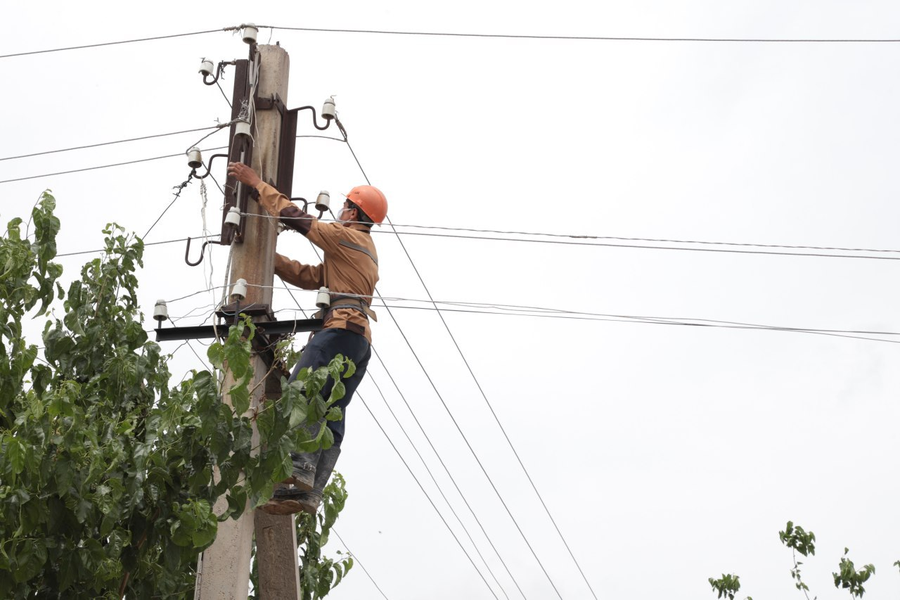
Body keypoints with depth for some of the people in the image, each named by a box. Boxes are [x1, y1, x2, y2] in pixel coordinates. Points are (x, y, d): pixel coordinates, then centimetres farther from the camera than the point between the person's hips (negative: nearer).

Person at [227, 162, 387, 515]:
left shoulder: (346, 236, 5)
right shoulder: (364, 249, 34)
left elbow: (293, 215, 3)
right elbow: (310, 277, 30)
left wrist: (255, 183, 12)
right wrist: (269, 257, 27)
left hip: (343, 327, -10)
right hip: (361, 340, 10)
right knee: (331, 417, -1)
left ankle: (300, 467, -38)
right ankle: (309, 493, -9)